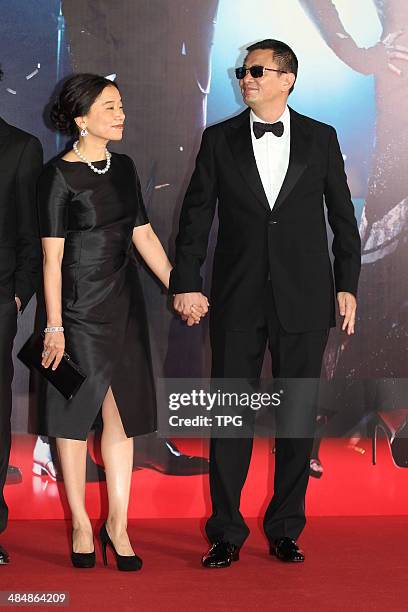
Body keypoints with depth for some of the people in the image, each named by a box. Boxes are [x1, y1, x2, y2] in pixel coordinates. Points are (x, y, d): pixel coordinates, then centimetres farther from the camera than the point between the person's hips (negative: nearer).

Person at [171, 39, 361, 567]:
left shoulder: (321, 139, 5)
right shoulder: (220, 139, 5)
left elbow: (342, 216, 8)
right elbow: (197, 213, 3)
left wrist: (347, 285, 4)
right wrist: (185, 282, -5)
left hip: (303, 299, 0)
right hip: (237, 300, 0)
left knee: (297, 415, 6)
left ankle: (286, 528, 19)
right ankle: (225, 533, 13)